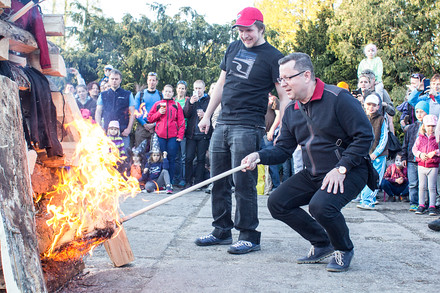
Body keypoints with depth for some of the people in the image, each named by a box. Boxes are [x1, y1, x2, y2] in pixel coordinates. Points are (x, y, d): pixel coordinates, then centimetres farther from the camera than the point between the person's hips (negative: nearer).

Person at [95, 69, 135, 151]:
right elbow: (98, 113, 13)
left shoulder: (128, 95, 10)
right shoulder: (103, 95, 15)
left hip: (123, 133, -1)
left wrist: (128, 129, -6)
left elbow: (132, 114, 6)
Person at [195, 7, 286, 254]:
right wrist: (207, 115, 18)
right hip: (223, 124, 7)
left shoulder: (273, 57, -4)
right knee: (219, 180, 10)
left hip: (247, 127, -7)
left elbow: (285, 96, -8)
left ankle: (249, 236, 3)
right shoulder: (233, 48, 15)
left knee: (243, 182, -7)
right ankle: (222, 231, 22)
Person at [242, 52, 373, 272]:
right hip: (312, 175, 8)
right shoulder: (291, 111, 7)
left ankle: (344, 249, 0)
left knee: (321, 205, -32)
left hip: (349, 172, -8)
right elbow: (283, 149, 8)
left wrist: (341, 168, -23)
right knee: (276, 203, -3)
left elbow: (365, 136, -17)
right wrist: (259, 156, -12)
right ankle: (322, 243, 13)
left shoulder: (338, 98, -16)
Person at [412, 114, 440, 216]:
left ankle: (432, 206, 7)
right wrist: (420, 154, -15)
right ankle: (421, 205, 16)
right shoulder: (420, 137, 6)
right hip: (421, 165, 2)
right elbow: (414, 148, 3)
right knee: (422, 186, 7)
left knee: (432, 187, -1)